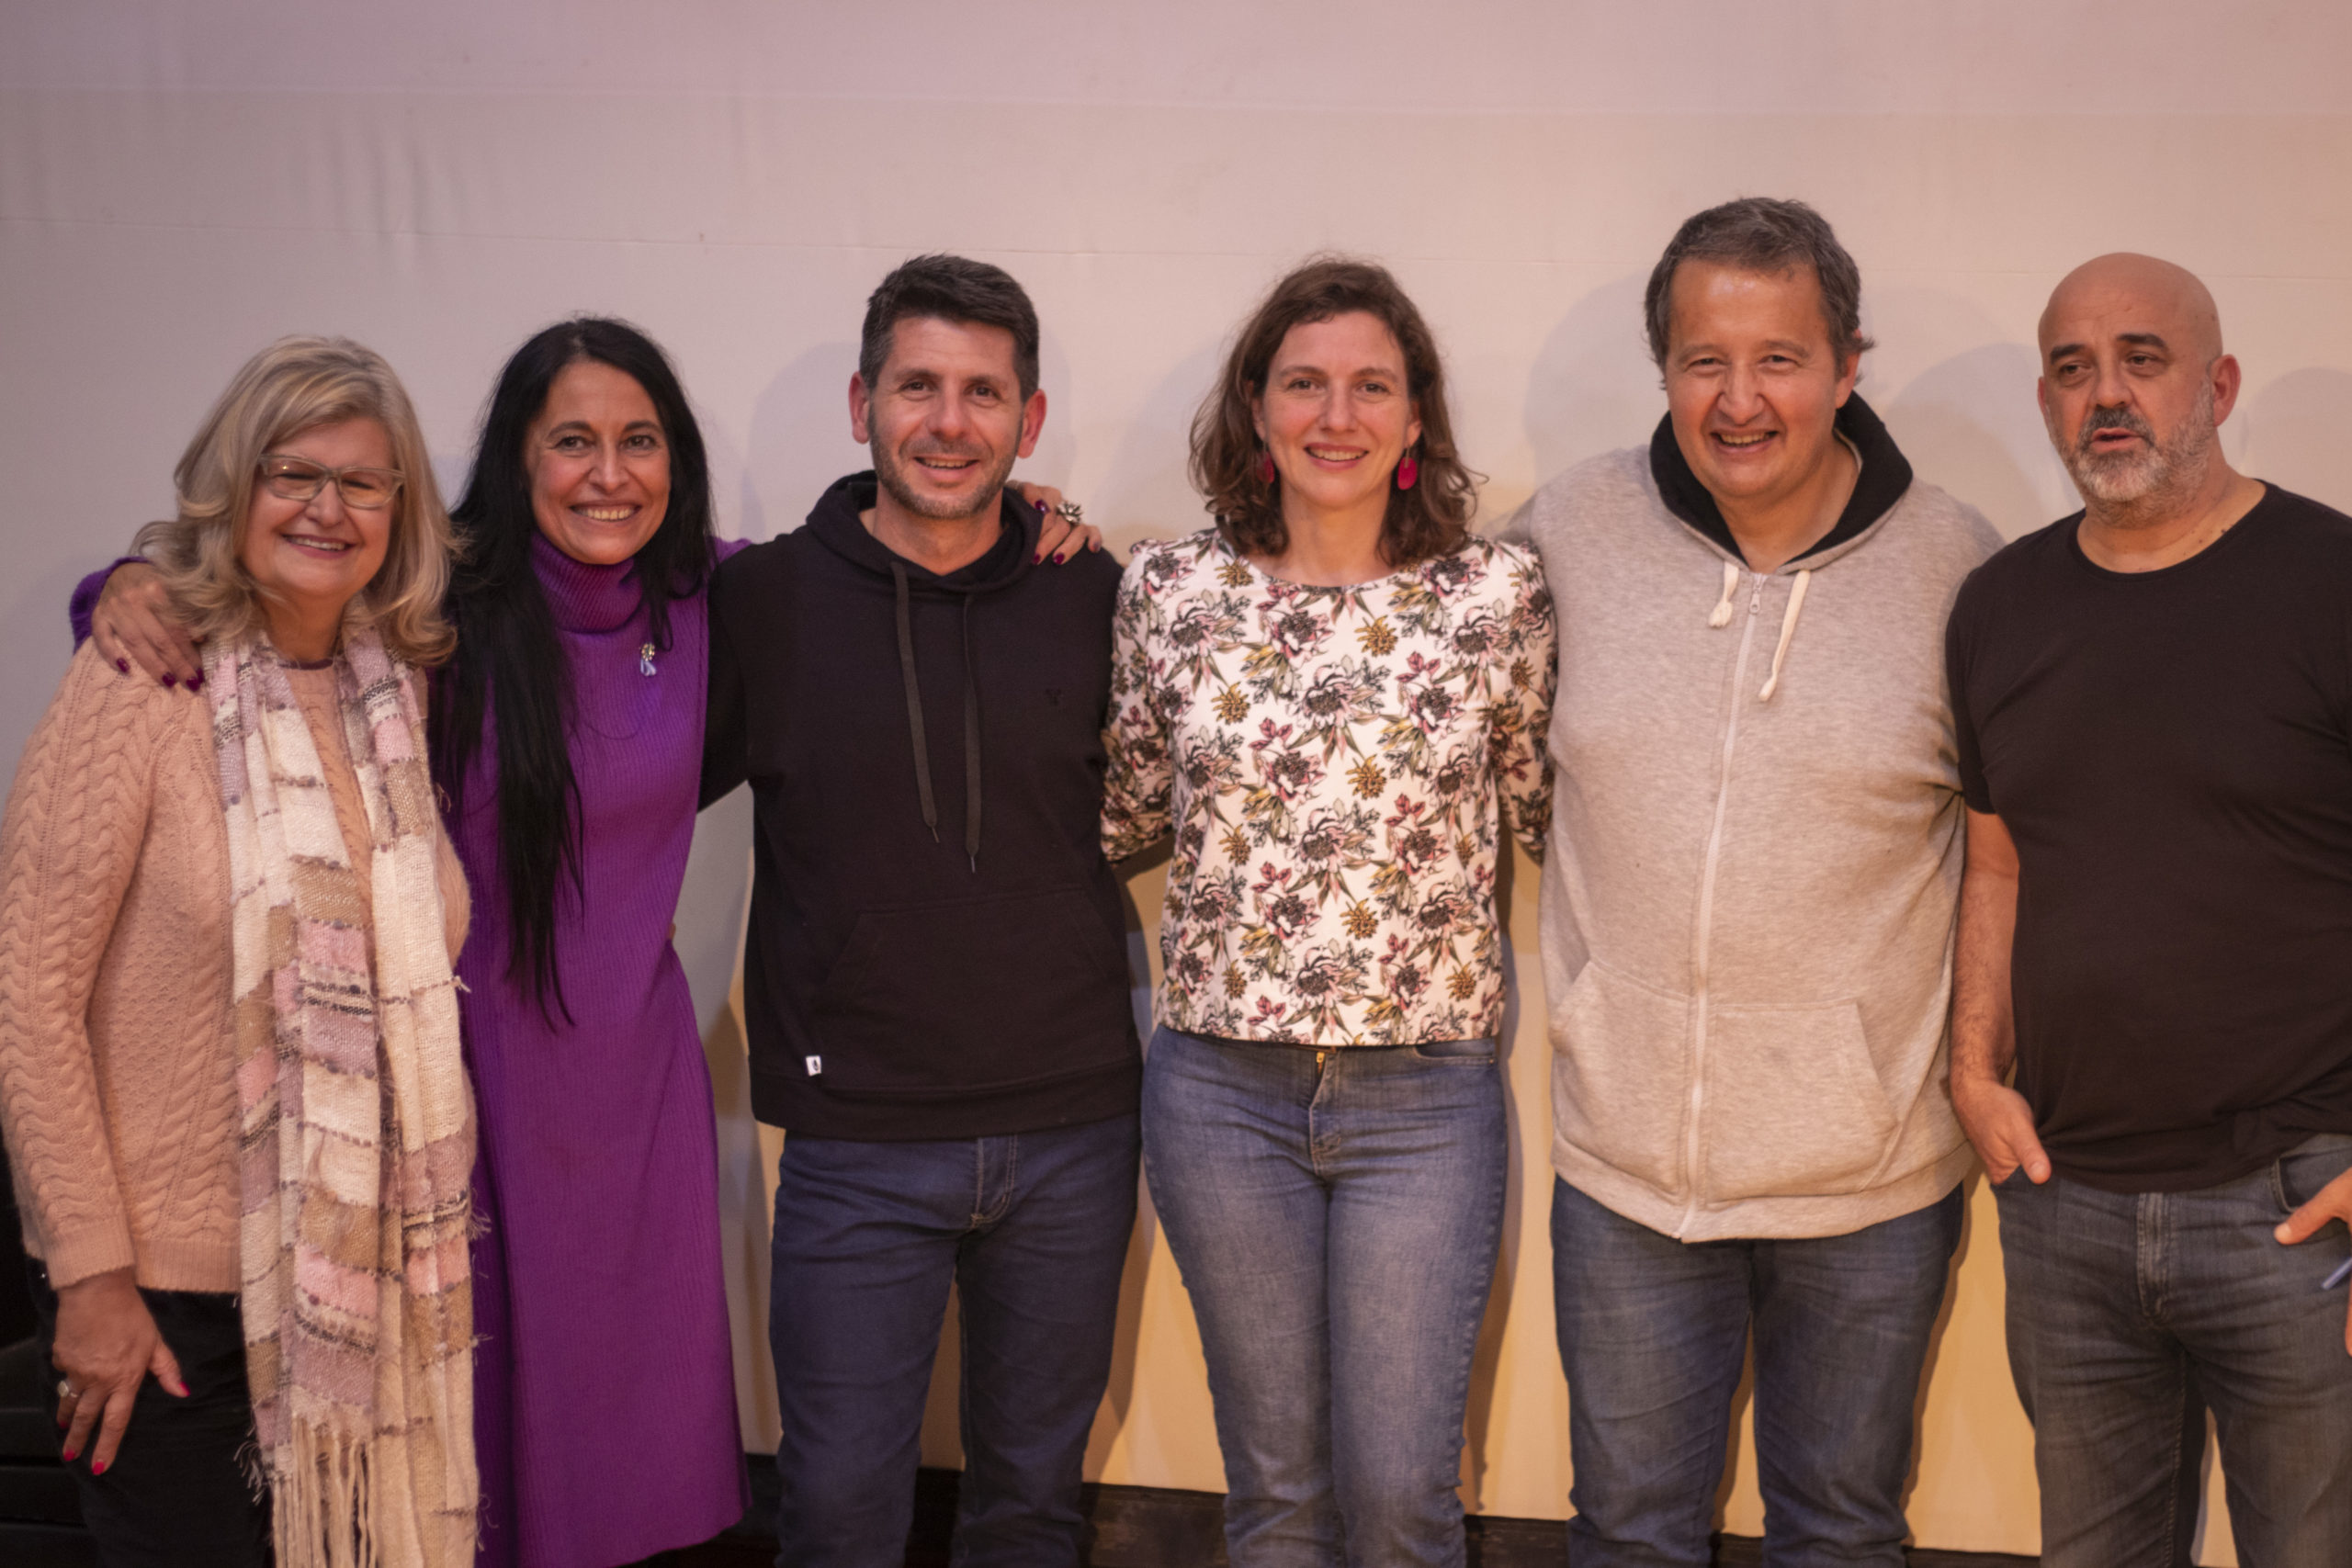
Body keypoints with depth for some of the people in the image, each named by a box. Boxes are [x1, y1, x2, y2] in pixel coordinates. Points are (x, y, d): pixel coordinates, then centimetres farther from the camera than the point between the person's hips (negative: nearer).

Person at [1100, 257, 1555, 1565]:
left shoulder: (1501, 596, -3)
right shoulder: (1170, 593, 1)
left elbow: (1546, 813, 8)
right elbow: (1123, 813, 12)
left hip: (1424, 1097, -1)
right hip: (1223, 1084, 2)